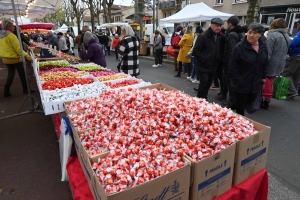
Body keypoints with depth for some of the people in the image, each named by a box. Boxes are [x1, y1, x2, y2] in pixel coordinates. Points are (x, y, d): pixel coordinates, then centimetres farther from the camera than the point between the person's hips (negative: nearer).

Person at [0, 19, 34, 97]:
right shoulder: (11, 35, -18)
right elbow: (18, 48, -22)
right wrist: (26, 56, -22)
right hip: (14, 58, -8)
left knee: (10, 74, 15)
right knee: (22, 73, 6)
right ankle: (25, 89, 13)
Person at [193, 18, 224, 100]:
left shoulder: (219, 37, 10)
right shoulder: (203, 36, -13)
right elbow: (196, 51, -17)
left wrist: (218, 60, 6)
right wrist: (205, 60, -20)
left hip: (213, 65, 7)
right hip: (203, 65, -7)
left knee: (209, 82, 12)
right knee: (204, 82, -10)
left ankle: (204, 98, 27)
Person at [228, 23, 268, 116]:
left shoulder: (263, 47, 4)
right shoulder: (240, 47, -16)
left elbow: (265, 64, 16)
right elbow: (232, 65, -16)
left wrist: (263, 77, 14)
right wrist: (236, 80, -17)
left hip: (255, 84, 6)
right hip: (241, 84, -6)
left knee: (250, 101, 22)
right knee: (240, 108, 4)